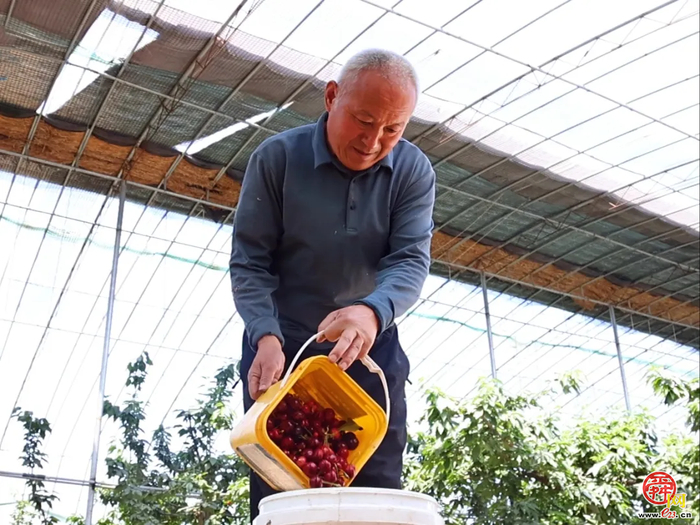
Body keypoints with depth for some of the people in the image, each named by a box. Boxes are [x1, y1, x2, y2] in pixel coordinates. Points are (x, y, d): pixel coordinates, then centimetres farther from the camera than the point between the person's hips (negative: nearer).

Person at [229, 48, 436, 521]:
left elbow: (410, 260, -17)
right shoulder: (276, 158, -11)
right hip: (281, 349, -1)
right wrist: (266, 337, -28)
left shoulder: (414, 172, -6)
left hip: (371, 349, 2)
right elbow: (249, 262, -11)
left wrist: (372, 312, -40)